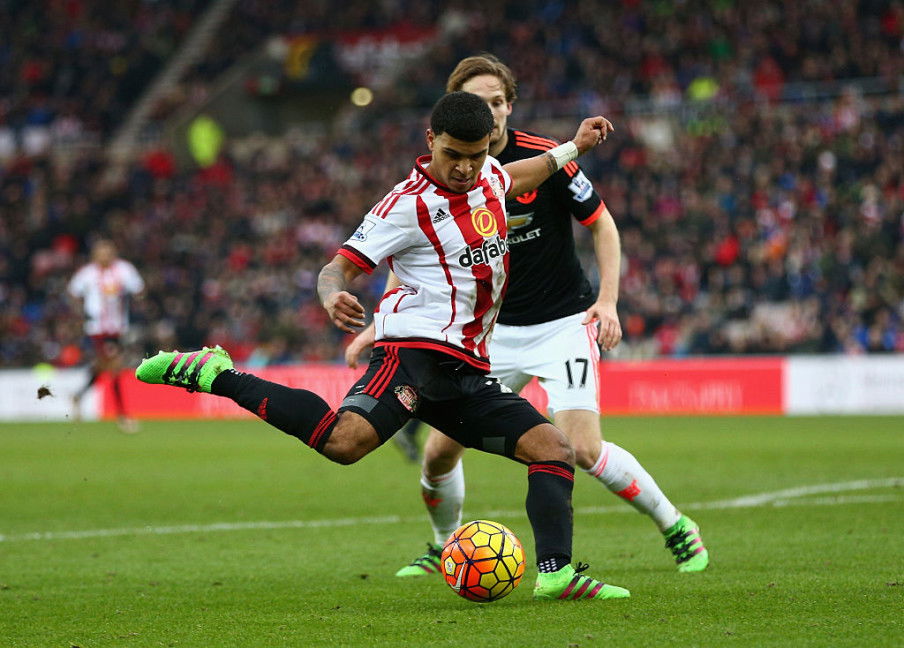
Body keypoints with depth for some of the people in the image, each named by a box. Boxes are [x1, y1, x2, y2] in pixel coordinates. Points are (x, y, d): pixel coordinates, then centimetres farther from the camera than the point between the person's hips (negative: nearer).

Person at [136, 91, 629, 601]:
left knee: (555, 450, -2)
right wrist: (333, 296, -33)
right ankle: (215, 375, -22)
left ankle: (557, 573, -7)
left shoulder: (489, 176, 16)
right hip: (417, 345, -8)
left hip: (467, 372, 8)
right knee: (345, 440, -32)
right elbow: (340, 266, -10)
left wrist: (571, 149, 42)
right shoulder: (410, 203, -7)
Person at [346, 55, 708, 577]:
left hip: (564, 323, -3)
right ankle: (445, 546, 25)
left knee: (583, 448, -18)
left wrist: (608, 300, -14)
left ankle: (676, 527, 5)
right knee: (441, 449, -3)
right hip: (494, 331, 4)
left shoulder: (547, 159, -16)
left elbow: (602, 224, -3)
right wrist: (377, 325, -1)